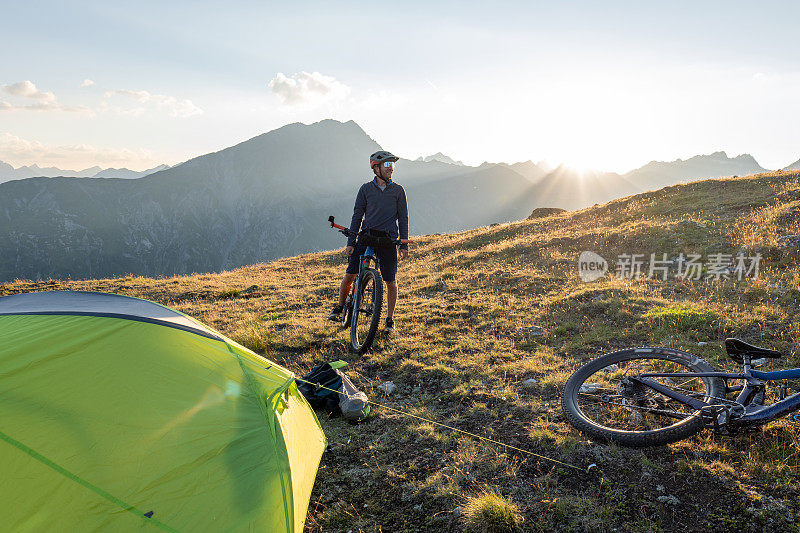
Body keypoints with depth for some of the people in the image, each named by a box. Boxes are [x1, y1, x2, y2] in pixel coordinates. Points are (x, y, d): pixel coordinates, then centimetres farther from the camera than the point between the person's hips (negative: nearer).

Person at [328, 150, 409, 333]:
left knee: (390, 282, 1)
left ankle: (390, 320, 16)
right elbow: (357, 216, 7)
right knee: (350, 275, -6)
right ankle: (340, 307, 19)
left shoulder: (398, 191, 7)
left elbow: (403, 218, 8)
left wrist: (404, 245, 2)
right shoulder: (366, 189, 7)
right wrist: (351, 242, 0)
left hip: (388, 239, 0)